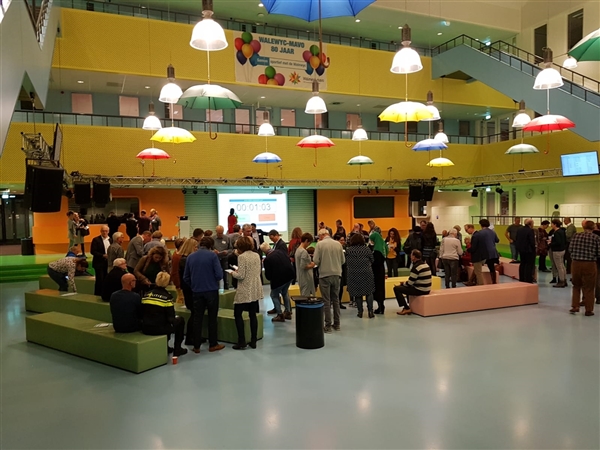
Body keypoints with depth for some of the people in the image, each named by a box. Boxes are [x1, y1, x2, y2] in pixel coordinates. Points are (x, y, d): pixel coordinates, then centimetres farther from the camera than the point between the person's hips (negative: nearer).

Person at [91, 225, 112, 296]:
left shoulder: (110, 240, 11)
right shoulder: (96, 240, -4)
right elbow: (93, 251, -11)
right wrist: (103, 255, -19)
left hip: (108, 263, 5)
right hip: (99, 263, -5)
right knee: (99, 280, -4)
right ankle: (97, 295, 6)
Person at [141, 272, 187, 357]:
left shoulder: (146, 294, 4)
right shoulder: (167, 296, -10)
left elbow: (142, 313, 8)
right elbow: (171, 317, -10)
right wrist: (175, 318, 12)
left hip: (145, 329, 6)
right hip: (160, 329, -6)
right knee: (180, 320, 19)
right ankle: (177, 349, 21)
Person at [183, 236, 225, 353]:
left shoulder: (190, 256, 2)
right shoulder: (212, 255, -10)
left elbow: (186, 277, 3)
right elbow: (219, 274, -14)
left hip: (197, 291, 3)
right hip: (211, 290, -3)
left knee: (197, 318, 10)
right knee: (212, 318, 9)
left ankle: (196, 346, 14)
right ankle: (213, 344, 15)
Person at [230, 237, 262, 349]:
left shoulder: (242, 257, -14)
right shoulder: (257, 255, 6)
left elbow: (241, 276, -18)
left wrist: (233, 273, 2)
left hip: (245, 291, -7)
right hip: (255, 290, 7)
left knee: (237, 314, 6)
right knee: (252, 315, 12)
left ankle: (241, 341, 3)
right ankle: (253, 341, 16)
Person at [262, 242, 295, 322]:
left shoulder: (267, 259, -15)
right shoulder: (280, 252, 2)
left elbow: (268, 275, -11)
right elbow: (289, 260, 14)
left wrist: (270, 278, 10)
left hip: (279, 279, -7)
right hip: (290, 275, 7)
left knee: (274, 295, 13)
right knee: (285, 292, 27)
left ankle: (280, 315, 12)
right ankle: (288, 312, 31)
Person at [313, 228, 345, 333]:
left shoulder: (320, 244, -9)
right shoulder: (338, 244, 1)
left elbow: (316, 261, -11)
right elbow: (343, 260, 4)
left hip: (325, 275, -3)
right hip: (336, 274, 4)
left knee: (326, 301, 3)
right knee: (336, 300, 14)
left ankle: (328, 326, 6)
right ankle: (336, 324, 20)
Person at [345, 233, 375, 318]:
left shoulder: (348, 250, -2)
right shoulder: (366, 249, -4)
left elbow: (346, 262, 4)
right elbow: (372, 260, 3)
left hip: (354, 275, 1)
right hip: (366, 274, -1)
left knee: (357, 293, 9)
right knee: (369, 292, 9)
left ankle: (360, 312, 12)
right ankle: (370, 311, 5)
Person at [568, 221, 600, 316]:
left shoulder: (576, 236, 0)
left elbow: (570, 250, 1)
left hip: (576, 263, 2)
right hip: (590, 265, -2)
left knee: (576, 286, 19)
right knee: (589, 288, 9)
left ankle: (574, 307, 17)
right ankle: (588, 310, 16)